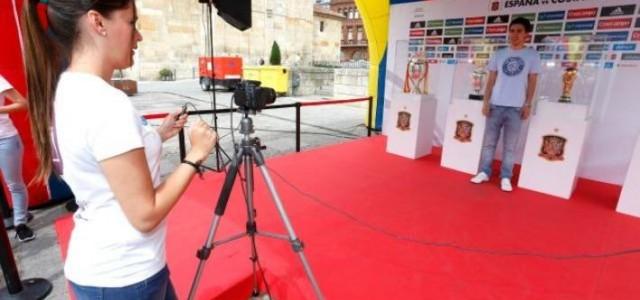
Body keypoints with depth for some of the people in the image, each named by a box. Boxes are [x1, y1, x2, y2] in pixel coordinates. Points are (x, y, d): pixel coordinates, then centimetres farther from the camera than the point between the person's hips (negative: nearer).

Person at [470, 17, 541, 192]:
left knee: (510, 146, 4)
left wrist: (528, 105, -4)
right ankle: (484, 172, 14)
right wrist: (486, 102, -1)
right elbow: (491, 80, 7)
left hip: (516, 107, -1)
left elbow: (532, 82, 4)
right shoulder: (499, 54, 7)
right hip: (495, 105, 2)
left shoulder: (532, 56, 4)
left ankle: (506, 177, 11)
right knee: (489, 141, 6)